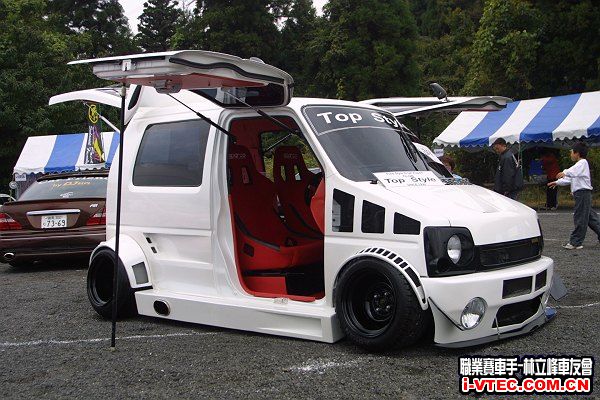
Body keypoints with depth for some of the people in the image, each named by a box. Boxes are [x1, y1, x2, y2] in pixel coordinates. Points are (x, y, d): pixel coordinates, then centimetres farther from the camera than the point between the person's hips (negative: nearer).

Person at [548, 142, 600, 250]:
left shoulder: (583, 162, -8)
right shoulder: (578, 165, 25)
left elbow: (573, 171, -29)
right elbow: (569, 179, 31)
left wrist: (565, 173, -41)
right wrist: (557, 182, 28)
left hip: (583, 192, -10)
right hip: (581, 193, 10)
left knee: (580, 218, -8)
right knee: (590, 217, 11)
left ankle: (575, 242, -6)